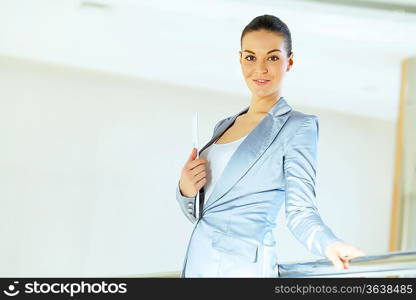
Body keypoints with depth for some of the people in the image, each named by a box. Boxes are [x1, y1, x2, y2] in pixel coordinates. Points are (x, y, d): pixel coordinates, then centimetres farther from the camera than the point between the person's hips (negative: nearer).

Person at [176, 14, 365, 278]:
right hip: (196, 261, 6)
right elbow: (198, 214, 15)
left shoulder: (299, 127, -7)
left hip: (243, 266, -6)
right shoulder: (224, 125, 13)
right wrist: (186, 190, -7)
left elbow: (300, 211, -12)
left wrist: (331, 246, -32)